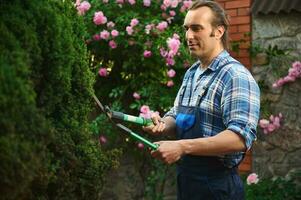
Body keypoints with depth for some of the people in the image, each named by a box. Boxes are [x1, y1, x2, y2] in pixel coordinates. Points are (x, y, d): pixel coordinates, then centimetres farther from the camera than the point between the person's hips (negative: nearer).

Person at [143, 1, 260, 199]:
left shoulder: (236, 76, -17)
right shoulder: (191, 73, 10)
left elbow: (241, 138, -27)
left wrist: (183, 146, -29)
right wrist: (162, 124, -3)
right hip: (185, 180, 8)